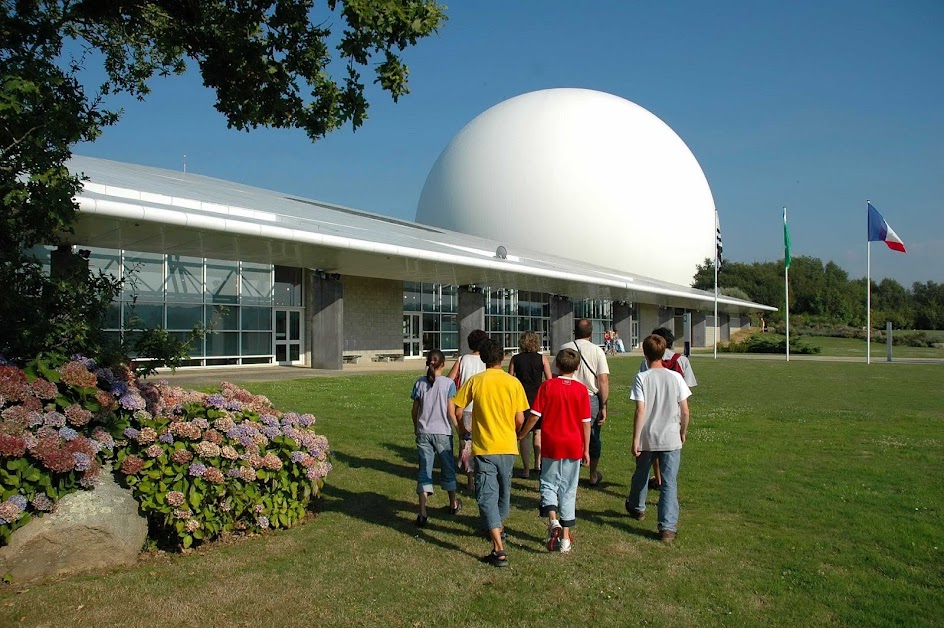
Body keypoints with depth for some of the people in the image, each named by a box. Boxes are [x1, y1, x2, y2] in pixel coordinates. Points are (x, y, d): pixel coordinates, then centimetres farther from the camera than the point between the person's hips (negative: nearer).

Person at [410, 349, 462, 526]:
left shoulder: (419, 383, -1)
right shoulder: (448, 383, -9)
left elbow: (415, 410, 5)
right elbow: (451, 412, -9)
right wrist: (459, 430, 3)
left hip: (423, 432, 2)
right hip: (442, 432, -1)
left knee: (424, 470, 4)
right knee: (448, 468, 17)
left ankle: (422, 512, -5)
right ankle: (453, 503, 35)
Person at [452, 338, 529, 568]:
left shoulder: (474, 381, -6)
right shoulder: (513, 383, -3)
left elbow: (457, 411, -4)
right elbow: (520, 420, -4)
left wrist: (462, 428, 16)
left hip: (484, 448, -3)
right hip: (508, 447, 3)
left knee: (487, 496, -4)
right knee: (504, 490, 24)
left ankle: (499, 550, -13)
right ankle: (499, 526, 47)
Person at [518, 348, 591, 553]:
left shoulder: (547, 386, -6)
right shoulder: (581, 389, -3)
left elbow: (535, 415, -7)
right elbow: (586, 422, -2)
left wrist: (521, 434, 9)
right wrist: (586, 449, 7)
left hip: (551, 445, -1)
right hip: (574, 446, 2)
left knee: (548, 484, 12)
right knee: (568, 490, 10)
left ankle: (553, 520, -14)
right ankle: (565, 537, 14)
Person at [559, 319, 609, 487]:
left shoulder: (564, 348, 0)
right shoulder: (597, 351, -3)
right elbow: (603, 381, -8)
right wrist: (603, 406, -3)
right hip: (591, 399, 0)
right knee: (593, 439, 17)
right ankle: (593, 476, 35)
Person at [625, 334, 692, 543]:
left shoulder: (642, 378, -10)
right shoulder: (675, 377, -4)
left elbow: (640, 411, -15)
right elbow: (685, 411, -2)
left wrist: (635, 440, -9)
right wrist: (683, 432, 15)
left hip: (647, 439, 0)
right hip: (671, 439, 0)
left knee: (641, 475, 21)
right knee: (669, 482, 5)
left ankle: (637, 508, 44)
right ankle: (668, 527, 0)